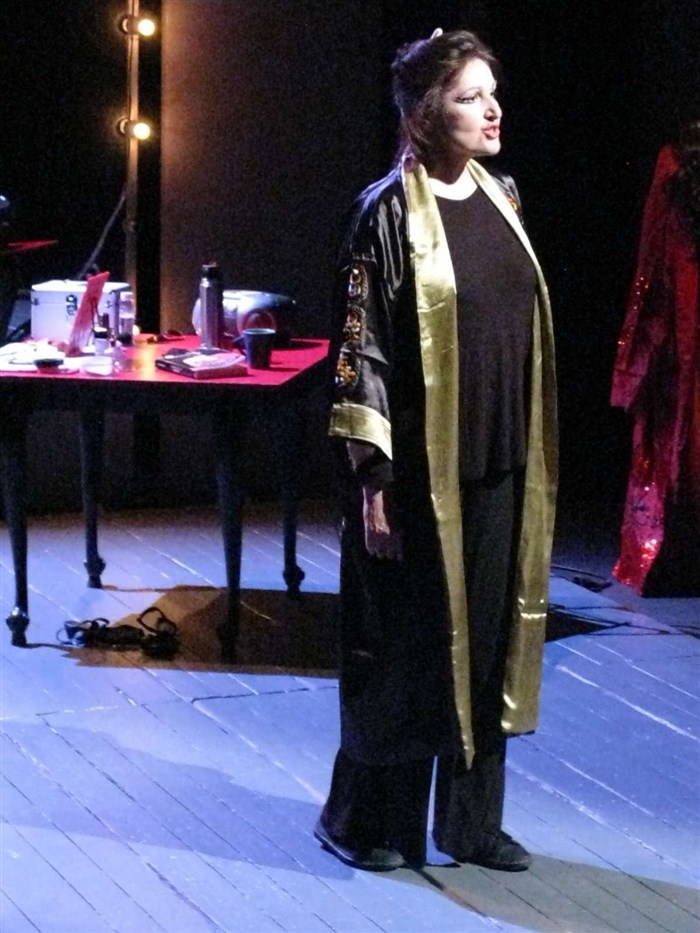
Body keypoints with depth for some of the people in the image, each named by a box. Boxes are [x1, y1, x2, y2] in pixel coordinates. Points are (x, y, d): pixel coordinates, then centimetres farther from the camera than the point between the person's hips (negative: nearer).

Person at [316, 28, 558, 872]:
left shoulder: (500, 198, 9)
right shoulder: (387, 213, -12)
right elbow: (359, 350, -13)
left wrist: (534, 463, 15)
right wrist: (372, 479, -17)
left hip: (500, 469, 6)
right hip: (421, 472, -6)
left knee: (487, 642, 12)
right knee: (406, 645, 4)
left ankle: (471, 820, 24)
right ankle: (363, 819, 21)